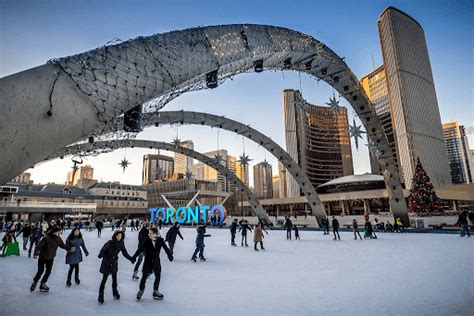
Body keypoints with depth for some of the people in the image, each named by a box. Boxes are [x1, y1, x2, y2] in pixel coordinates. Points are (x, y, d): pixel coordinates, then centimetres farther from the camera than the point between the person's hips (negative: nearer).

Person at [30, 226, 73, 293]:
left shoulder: (58, 239, -7)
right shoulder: (46, 238, -25)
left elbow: (63, 245, 6)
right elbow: (39, 246, -25)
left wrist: (70, 248, -3)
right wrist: (36, 254, -35)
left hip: (50, 258, 5)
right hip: (42, 257, -4)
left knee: (48, 272, 5)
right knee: (40, 271, 3)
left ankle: (42, 284, 24)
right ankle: (34, 282, 30)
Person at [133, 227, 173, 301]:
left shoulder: (160, 240, -10)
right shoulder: (147, 240, -12)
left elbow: (166, 248, -2)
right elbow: (140, 249, -9)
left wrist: (170, 256, 3)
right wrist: (134, 257, -9)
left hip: (156, 261, 2)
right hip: (148, 261, -2)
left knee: (158, 276, 10)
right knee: (144, 276, 4)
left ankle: (155, 291, 27)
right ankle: (141, 291, 25)